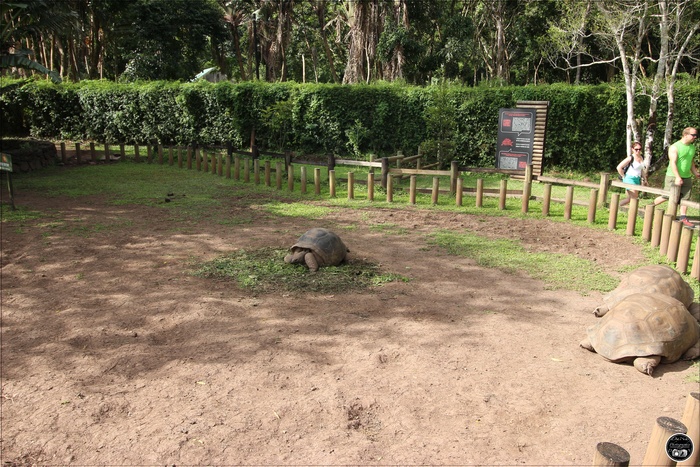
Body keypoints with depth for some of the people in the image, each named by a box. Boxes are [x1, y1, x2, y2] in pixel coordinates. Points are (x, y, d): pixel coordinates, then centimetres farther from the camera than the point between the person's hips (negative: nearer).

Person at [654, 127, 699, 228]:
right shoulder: (674, 147, -11)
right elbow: (673, 163, -18)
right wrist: (677, 177, -25)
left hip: (687, 177, 6)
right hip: (673, 177, -6)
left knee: (685, 198, 3)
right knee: (666, 196, -3)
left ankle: (683, 218, 5)